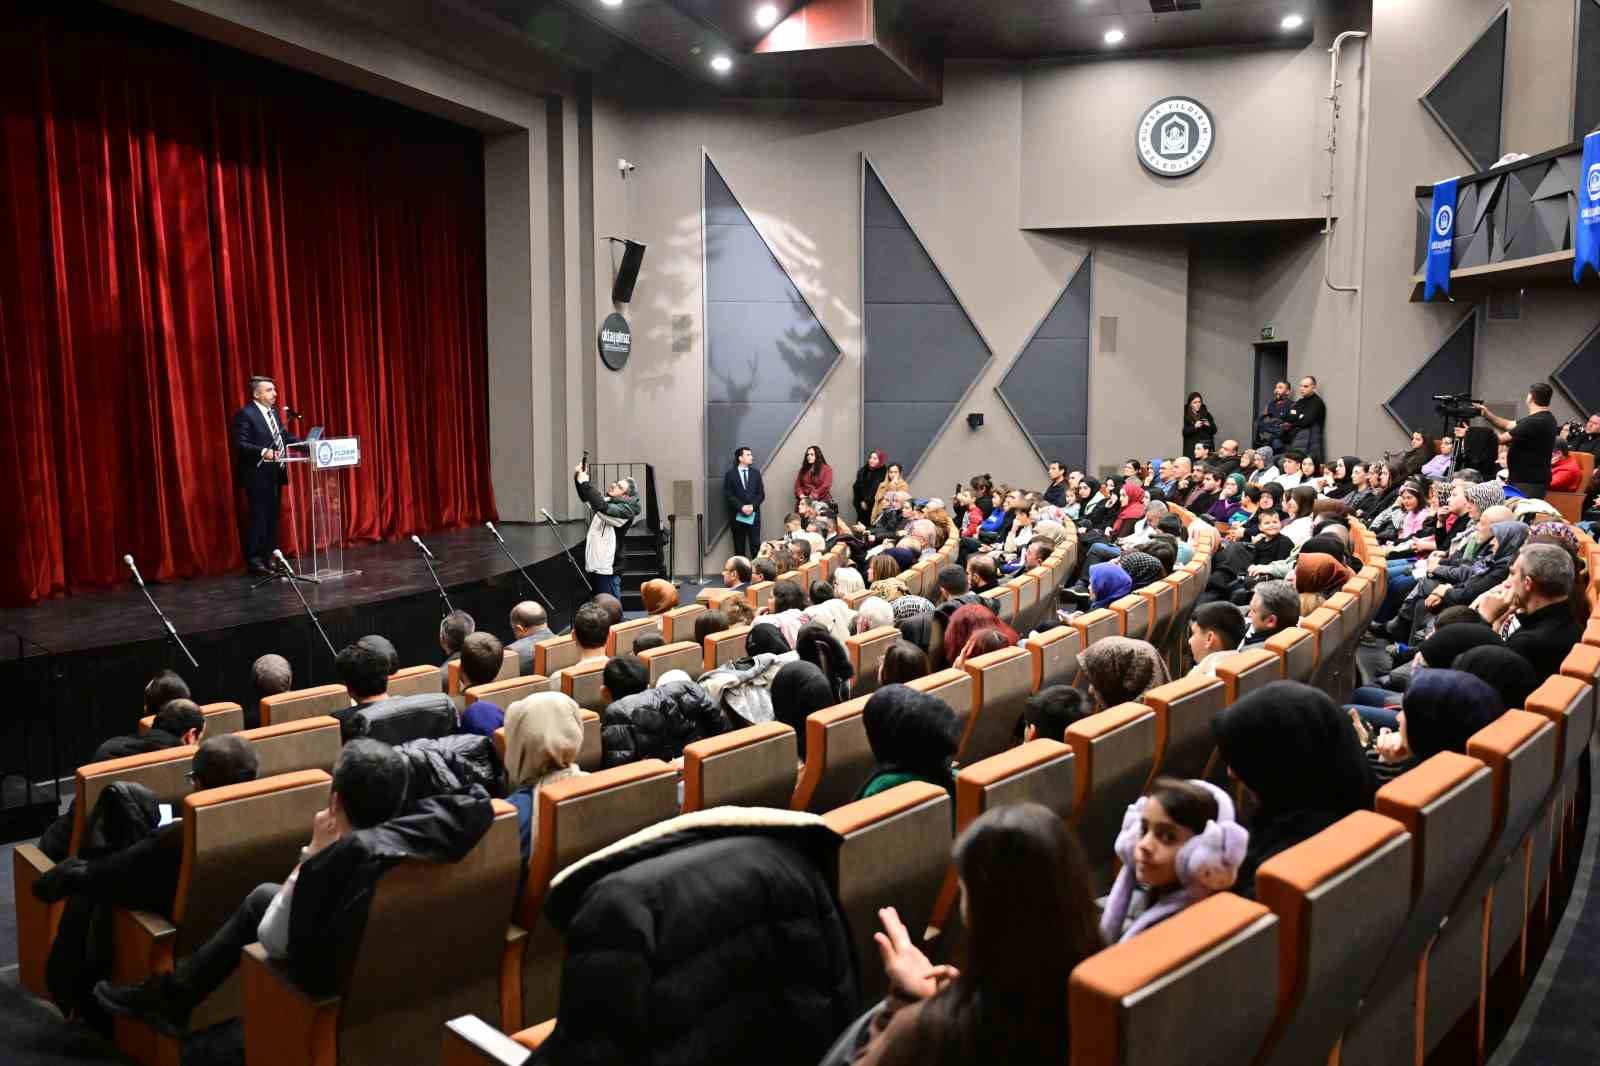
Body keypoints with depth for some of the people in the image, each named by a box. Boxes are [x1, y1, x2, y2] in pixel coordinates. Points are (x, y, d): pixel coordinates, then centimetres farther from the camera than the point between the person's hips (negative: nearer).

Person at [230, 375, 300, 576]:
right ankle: (254, 560, 3)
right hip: (257, 475, -8)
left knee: (273, 517, 13)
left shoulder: (273, 412, 13)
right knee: (258, 518, -4)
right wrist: (263, 451, -30)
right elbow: (240, 444, -18)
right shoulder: (245, 414, -11)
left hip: (275, 474, 8)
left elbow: (285, 436, 13)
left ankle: (270, 557, 21)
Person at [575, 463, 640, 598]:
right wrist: (579, 477, -2)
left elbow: (601, 507, -29)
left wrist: (585, 483, -25)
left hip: (608, 568, -8)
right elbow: (586, 497, 16)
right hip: (595, 565, 9)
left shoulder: (626, 510, -13)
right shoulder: (607, 501, 13)